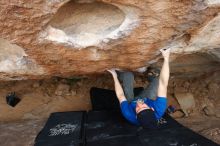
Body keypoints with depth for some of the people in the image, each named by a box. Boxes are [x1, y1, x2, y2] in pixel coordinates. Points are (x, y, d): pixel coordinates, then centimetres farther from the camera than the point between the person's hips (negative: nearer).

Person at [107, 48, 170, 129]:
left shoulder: (130, 116, -45)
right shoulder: (159, 111, -45)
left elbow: (120, 96, -28)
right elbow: (163, 84, -41)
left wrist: (114, 76, -16)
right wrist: (166, 58, -37)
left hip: (130, 103, -1)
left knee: (128, 75, -16)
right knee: (158, 79, -7)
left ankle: (117, 75, 19)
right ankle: (151, 76, 29)